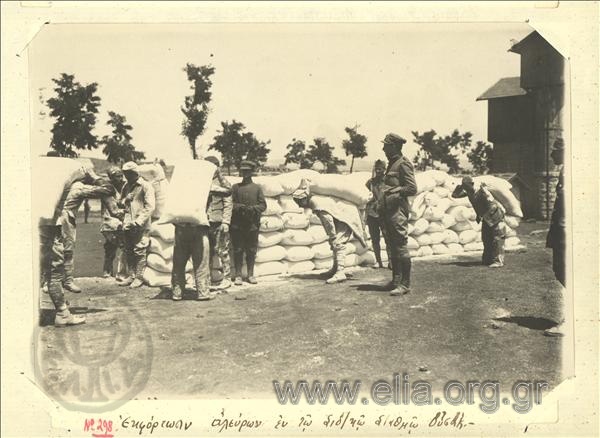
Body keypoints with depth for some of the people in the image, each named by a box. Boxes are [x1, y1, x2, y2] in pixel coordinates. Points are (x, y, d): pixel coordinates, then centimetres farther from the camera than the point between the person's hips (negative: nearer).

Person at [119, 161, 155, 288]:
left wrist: (139, 221, -16)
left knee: (139, 251, -5)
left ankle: (139, 277, 3)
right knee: (128, 251, 8)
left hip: (141, 225, -6)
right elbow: (121, 203, 25)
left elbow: (150, 207, -10)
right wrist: (125, 200, 1)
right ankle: (131, 276, 18)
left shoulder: (146, 186, -4)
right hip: (127, 224, 6)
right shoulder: (126, 186, 16)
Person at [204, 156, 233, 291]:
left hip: (218, 223, -5)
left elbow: (228, 204, -6)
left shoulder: (223, 183, 0)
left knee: (221, 250, -3)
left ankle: (226, 278, 4)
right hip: (205, 222, 5)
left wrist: (225, 222, -14)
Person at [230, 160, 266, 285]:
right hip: (237, 225, 0)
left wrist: (253, 208, -13)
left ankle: (250, 275, 15)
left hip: (252, 224, 1)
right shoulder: (235, 187, 9)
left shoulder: (257, 188, 9)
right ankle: (238, 275, 7)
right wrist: (240, 207, -16)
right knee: (238, 250, 1)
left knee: (251, 251, 5)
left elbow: (263, 205, 4)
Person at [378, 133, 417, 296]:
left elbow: (412, 189, -14)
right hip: (388, 211, 10)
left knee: (401, 247, -8)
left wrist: (394, 191, -14)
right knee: (393, 248, 12)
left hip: (398, 210, -10)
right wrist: (382, 209, 14)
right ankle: (396, 280, 19)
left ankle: (405, 284, -5)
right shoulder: (391, 164, 20)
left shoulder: (403, 163, -8)